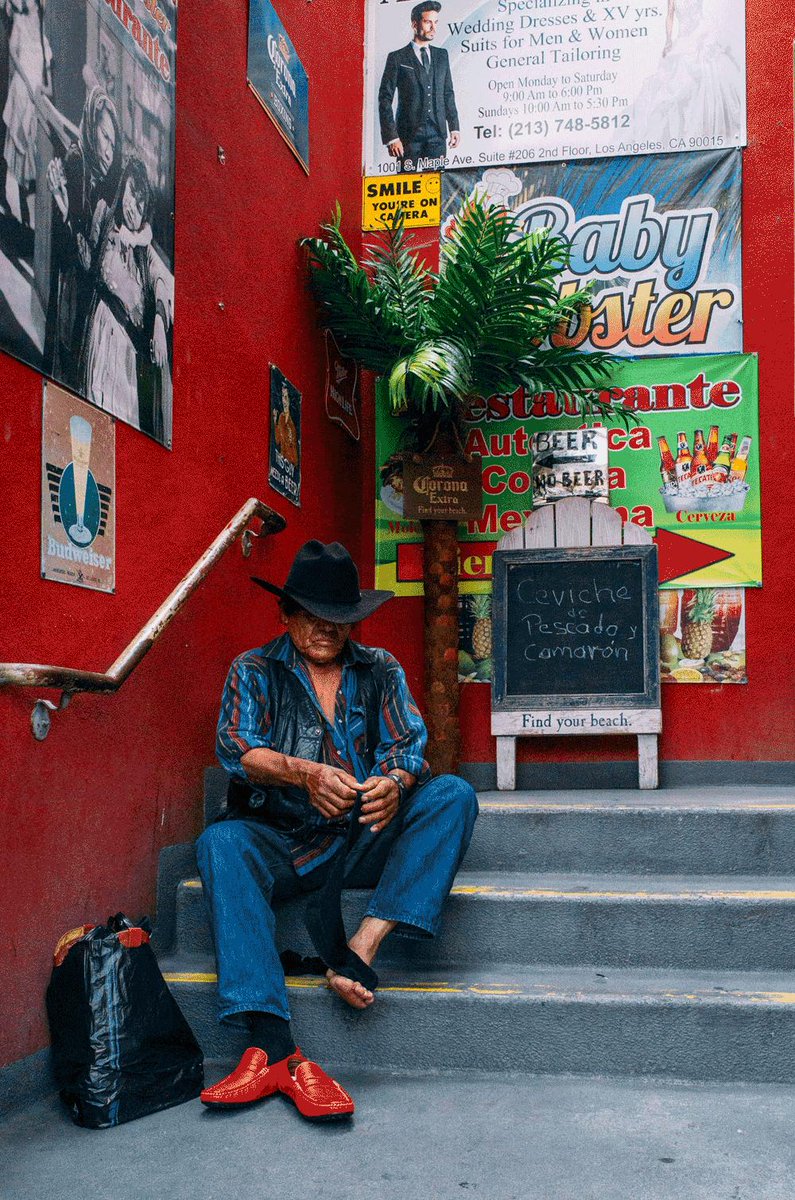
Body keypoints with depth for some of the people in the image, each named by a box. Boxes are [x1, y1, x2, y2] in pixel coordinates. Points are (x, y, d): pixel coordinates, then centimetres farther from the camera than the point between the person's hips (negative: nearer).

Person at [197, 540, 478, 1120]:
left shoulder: (380, 670, 13)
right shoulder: (254, 671, 8)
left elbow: (408, 742, -1)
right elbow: (238, 748, -8)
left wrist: (394, 782, -27)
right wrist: (306, 773, -29)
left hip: (365, 840, 2)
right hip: (281, 842, -1)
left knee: (454, 794, -21)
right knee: (221, 843, -33)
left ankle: (360, 951, -33)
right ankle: (273, 1048, -42)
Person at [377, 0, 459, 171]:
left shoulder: (442, 55, 15)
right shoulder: (397, 58, 2)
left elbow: (448, 93, 19)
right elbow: (385, 99, -2)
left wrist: (454, 127, 10)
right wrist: (391, 137, -11)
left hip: (437, 134, 3)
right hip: (409, 136, -3)